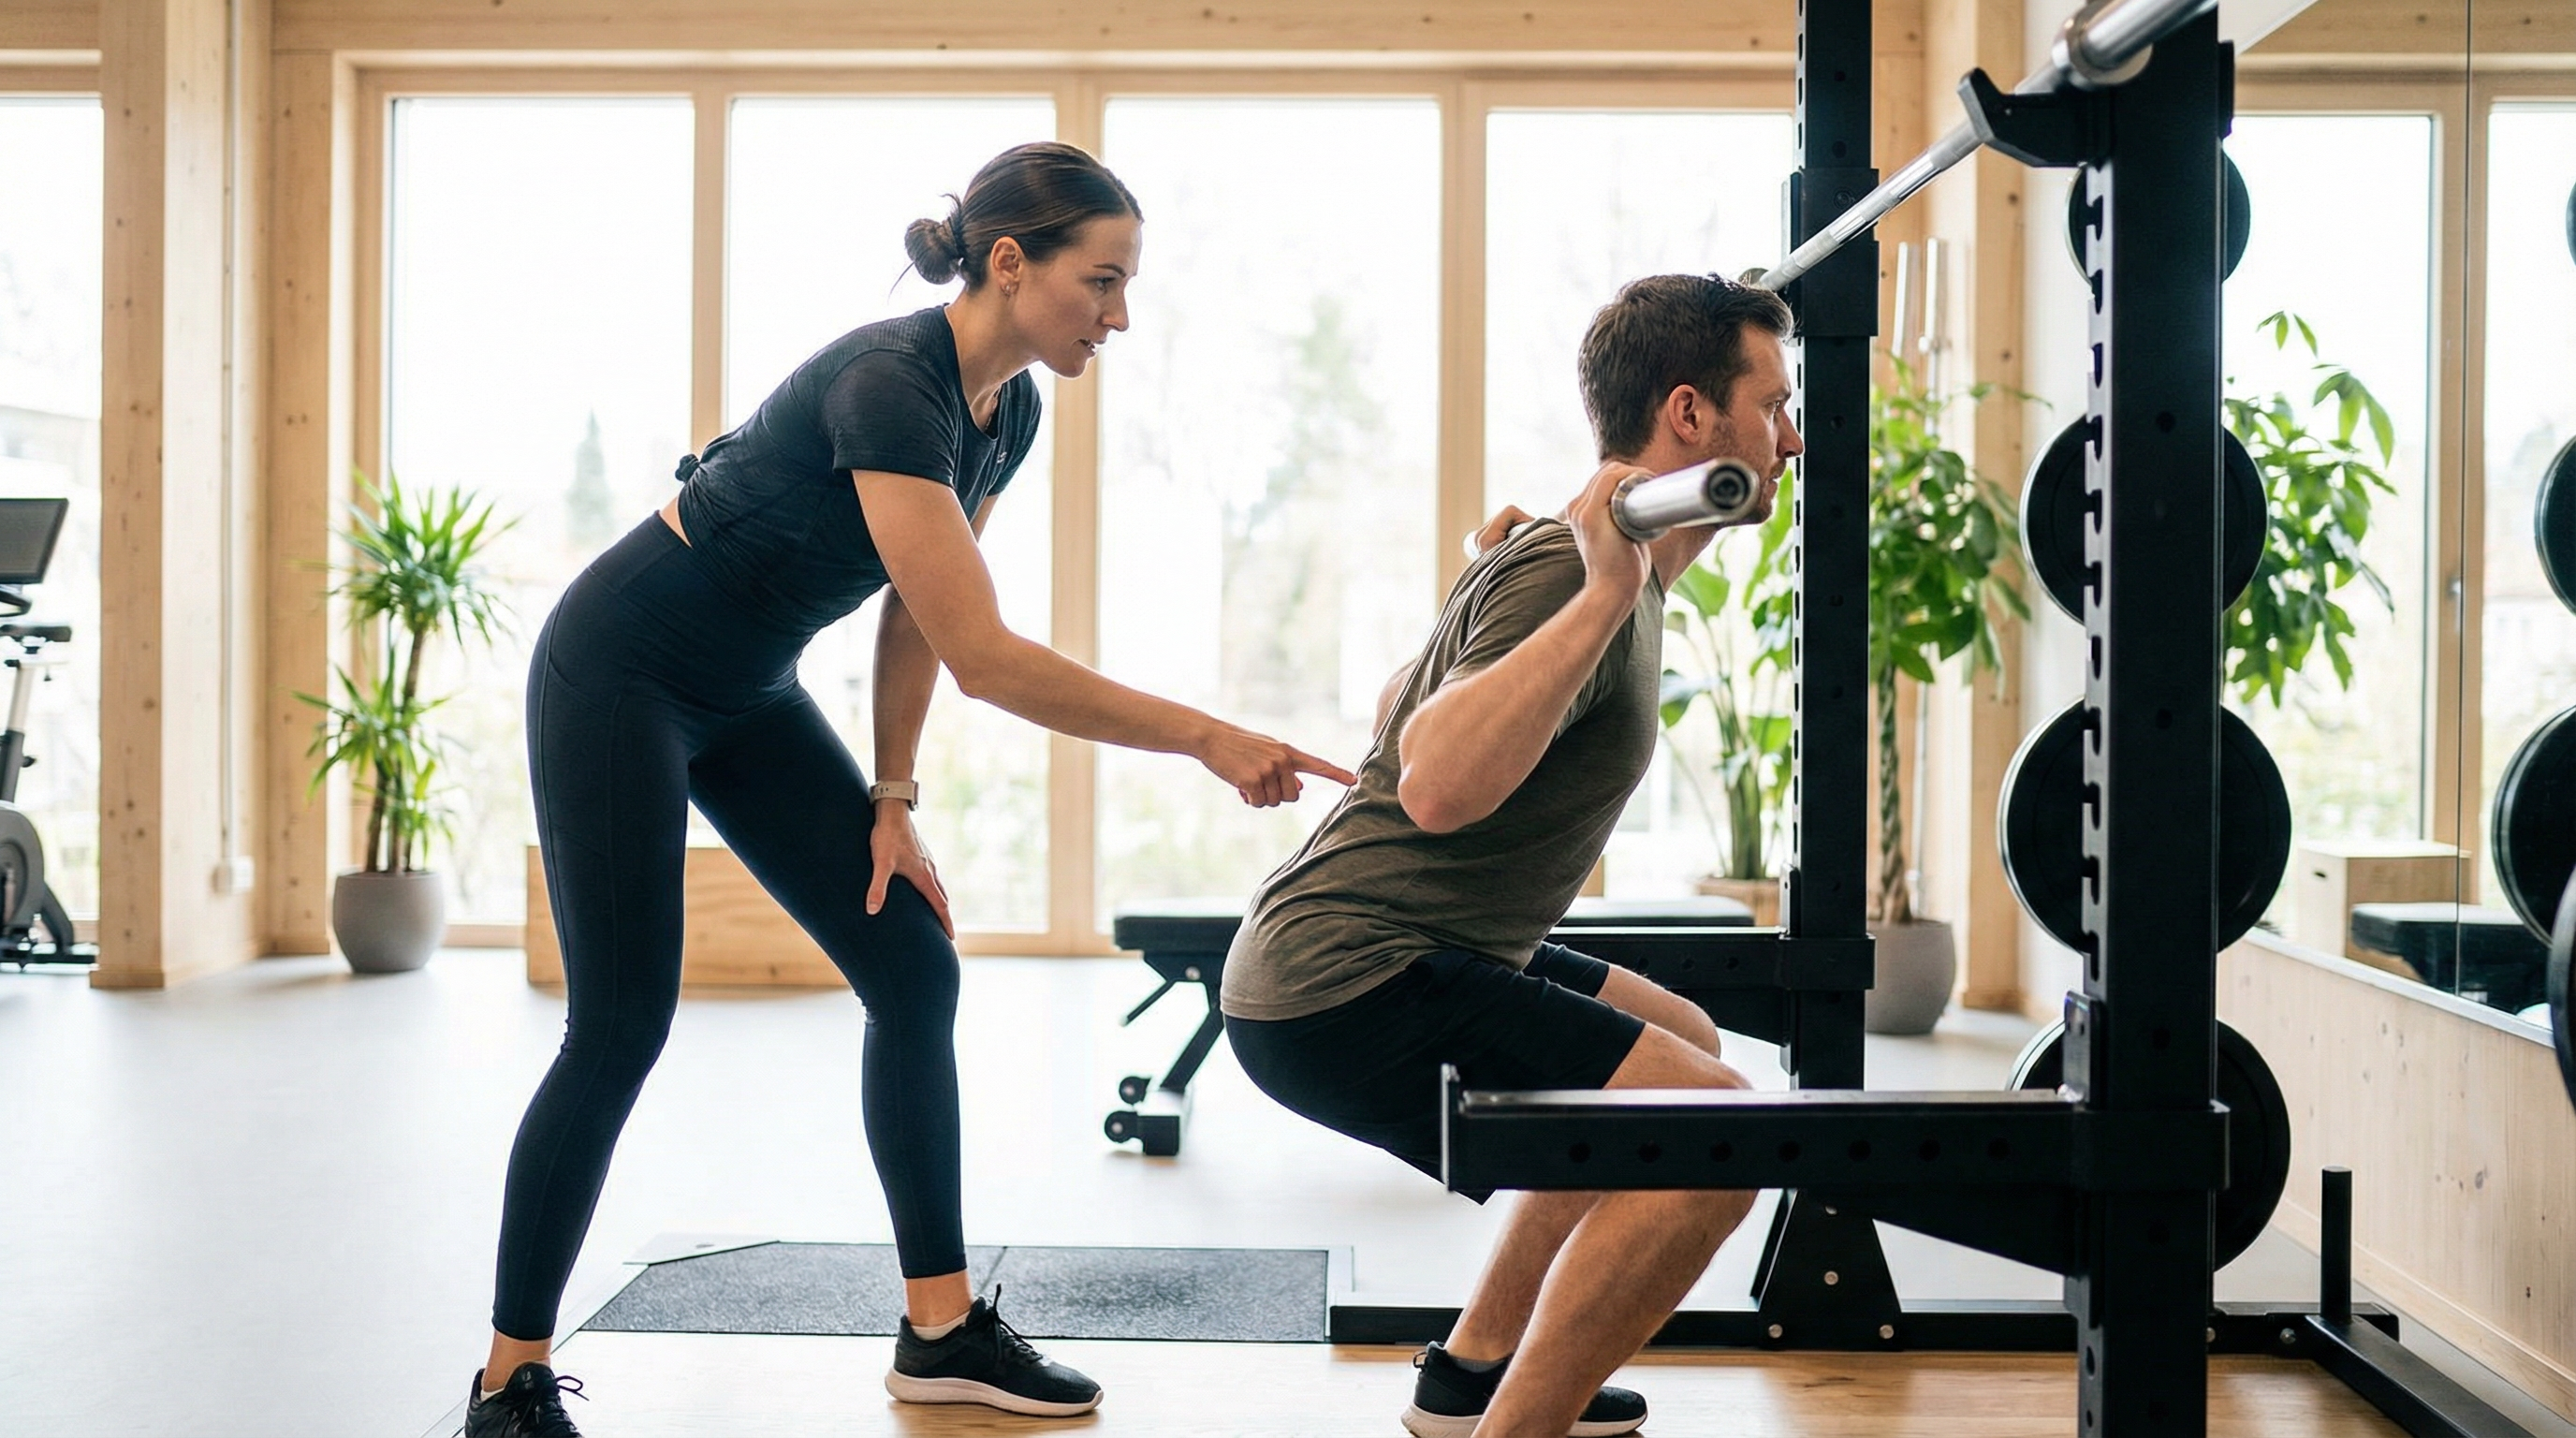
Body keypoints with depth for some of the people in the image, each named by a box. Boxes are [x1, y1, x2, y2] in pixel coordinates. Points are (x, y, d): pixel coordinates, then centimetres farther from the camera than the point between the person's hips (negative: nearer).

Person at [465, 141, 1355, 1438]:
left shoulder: (1008, 410, -3)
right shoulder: (889, 386, -30)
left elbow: (917, 618, 7)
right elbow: (982, 655, -35)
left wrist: (891, 804, 3)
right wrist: (1206, 738, -32)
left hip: (749, 694, 8)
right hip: (617, 674, -8)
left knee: (916, 970, 2)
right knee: (620, 1029, -7)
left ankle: (941, 1331, 10)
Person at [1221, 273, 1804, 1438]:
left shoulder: (1600, 564, 13)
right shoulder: (1571, 568, -18)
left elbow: (1398, 713, 26)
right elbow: (1436, 784, -35)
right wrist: (1604, 596, -35)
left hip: (1380, 947, 11)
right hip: (1346, 988, -11)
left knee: (1678, 1042, 26)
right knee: (1710, 1131, -19)